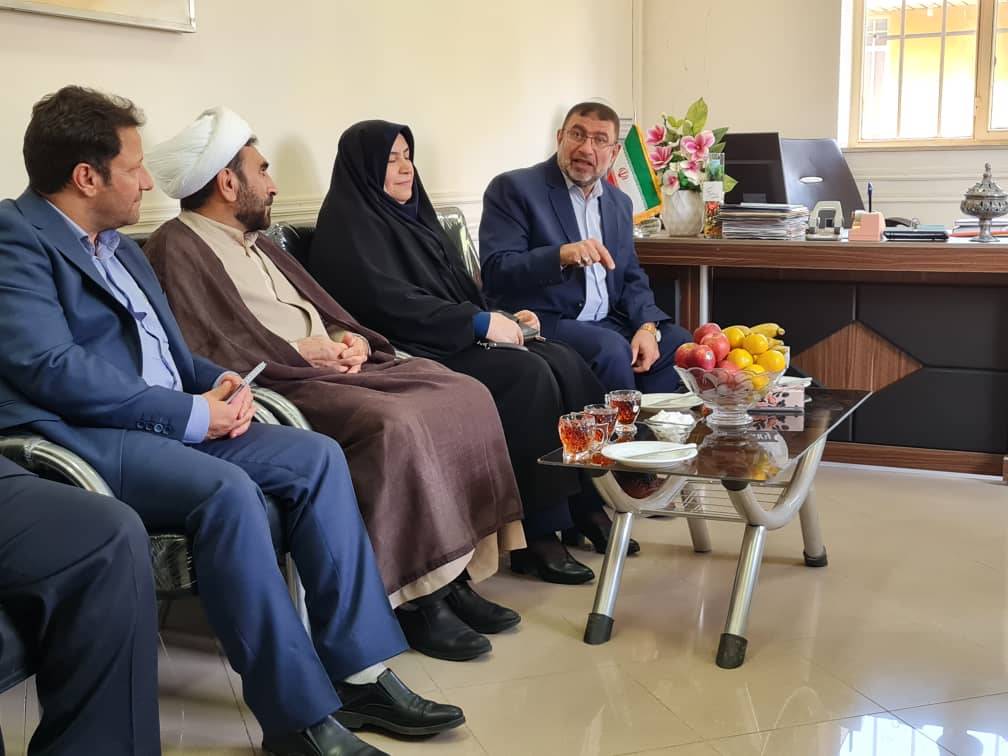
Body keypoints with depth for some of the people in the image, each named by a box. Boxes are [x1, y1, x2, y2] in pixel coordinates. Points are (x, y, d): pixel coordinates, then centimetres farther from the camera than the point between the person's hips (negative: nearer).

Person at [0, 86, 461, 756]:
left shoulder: (121, 247, 22)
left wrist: (222, 384, 3)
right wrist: (192, 415, -17)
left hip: (170, 422, 9)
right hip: (82, 434, -9)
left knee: (318, 456, -7)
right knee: (227, 490, -33)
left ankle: (359, 672, -7)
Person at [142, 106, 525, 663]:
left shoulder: (257, 242, 27)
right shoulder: (176, 249, -1)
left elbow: (323, 308, 24)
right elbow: (204, 349, -15)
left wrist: (352, 339, 1)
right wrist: (300, 352, -13)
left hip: (335, 366, 9)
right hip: (277, 385, -9)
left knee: (465, 396, -9)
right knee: (396, 425, -33)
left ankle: (454, 575, -8)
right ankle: (414, 599, -19)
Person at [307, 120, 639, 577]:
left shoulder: (409, 215, 22)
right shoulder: (347, 226, -6)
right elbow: (390, 303, -18)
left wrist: (502, 319, 5)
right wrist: (481, 322, -17)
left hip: (456, 339, 9)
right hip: (413, 354, -9)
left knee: (562, 362, -12)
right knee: (527, 376, -27)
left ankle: (584, 504, -6)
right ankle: (535, 535, -22)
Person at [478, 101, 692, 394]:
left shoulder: (619, 203, 17)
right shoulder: (513, 188, -4)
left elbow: (632, 278, 17)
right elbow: (495, 271, -14)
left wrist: (647, 327, -4)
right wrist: (561, 255, -30)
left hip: (609, 323, 7)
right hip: (542, 325, -7)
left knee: (680, 344, -9)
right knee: (611, 348, -31)